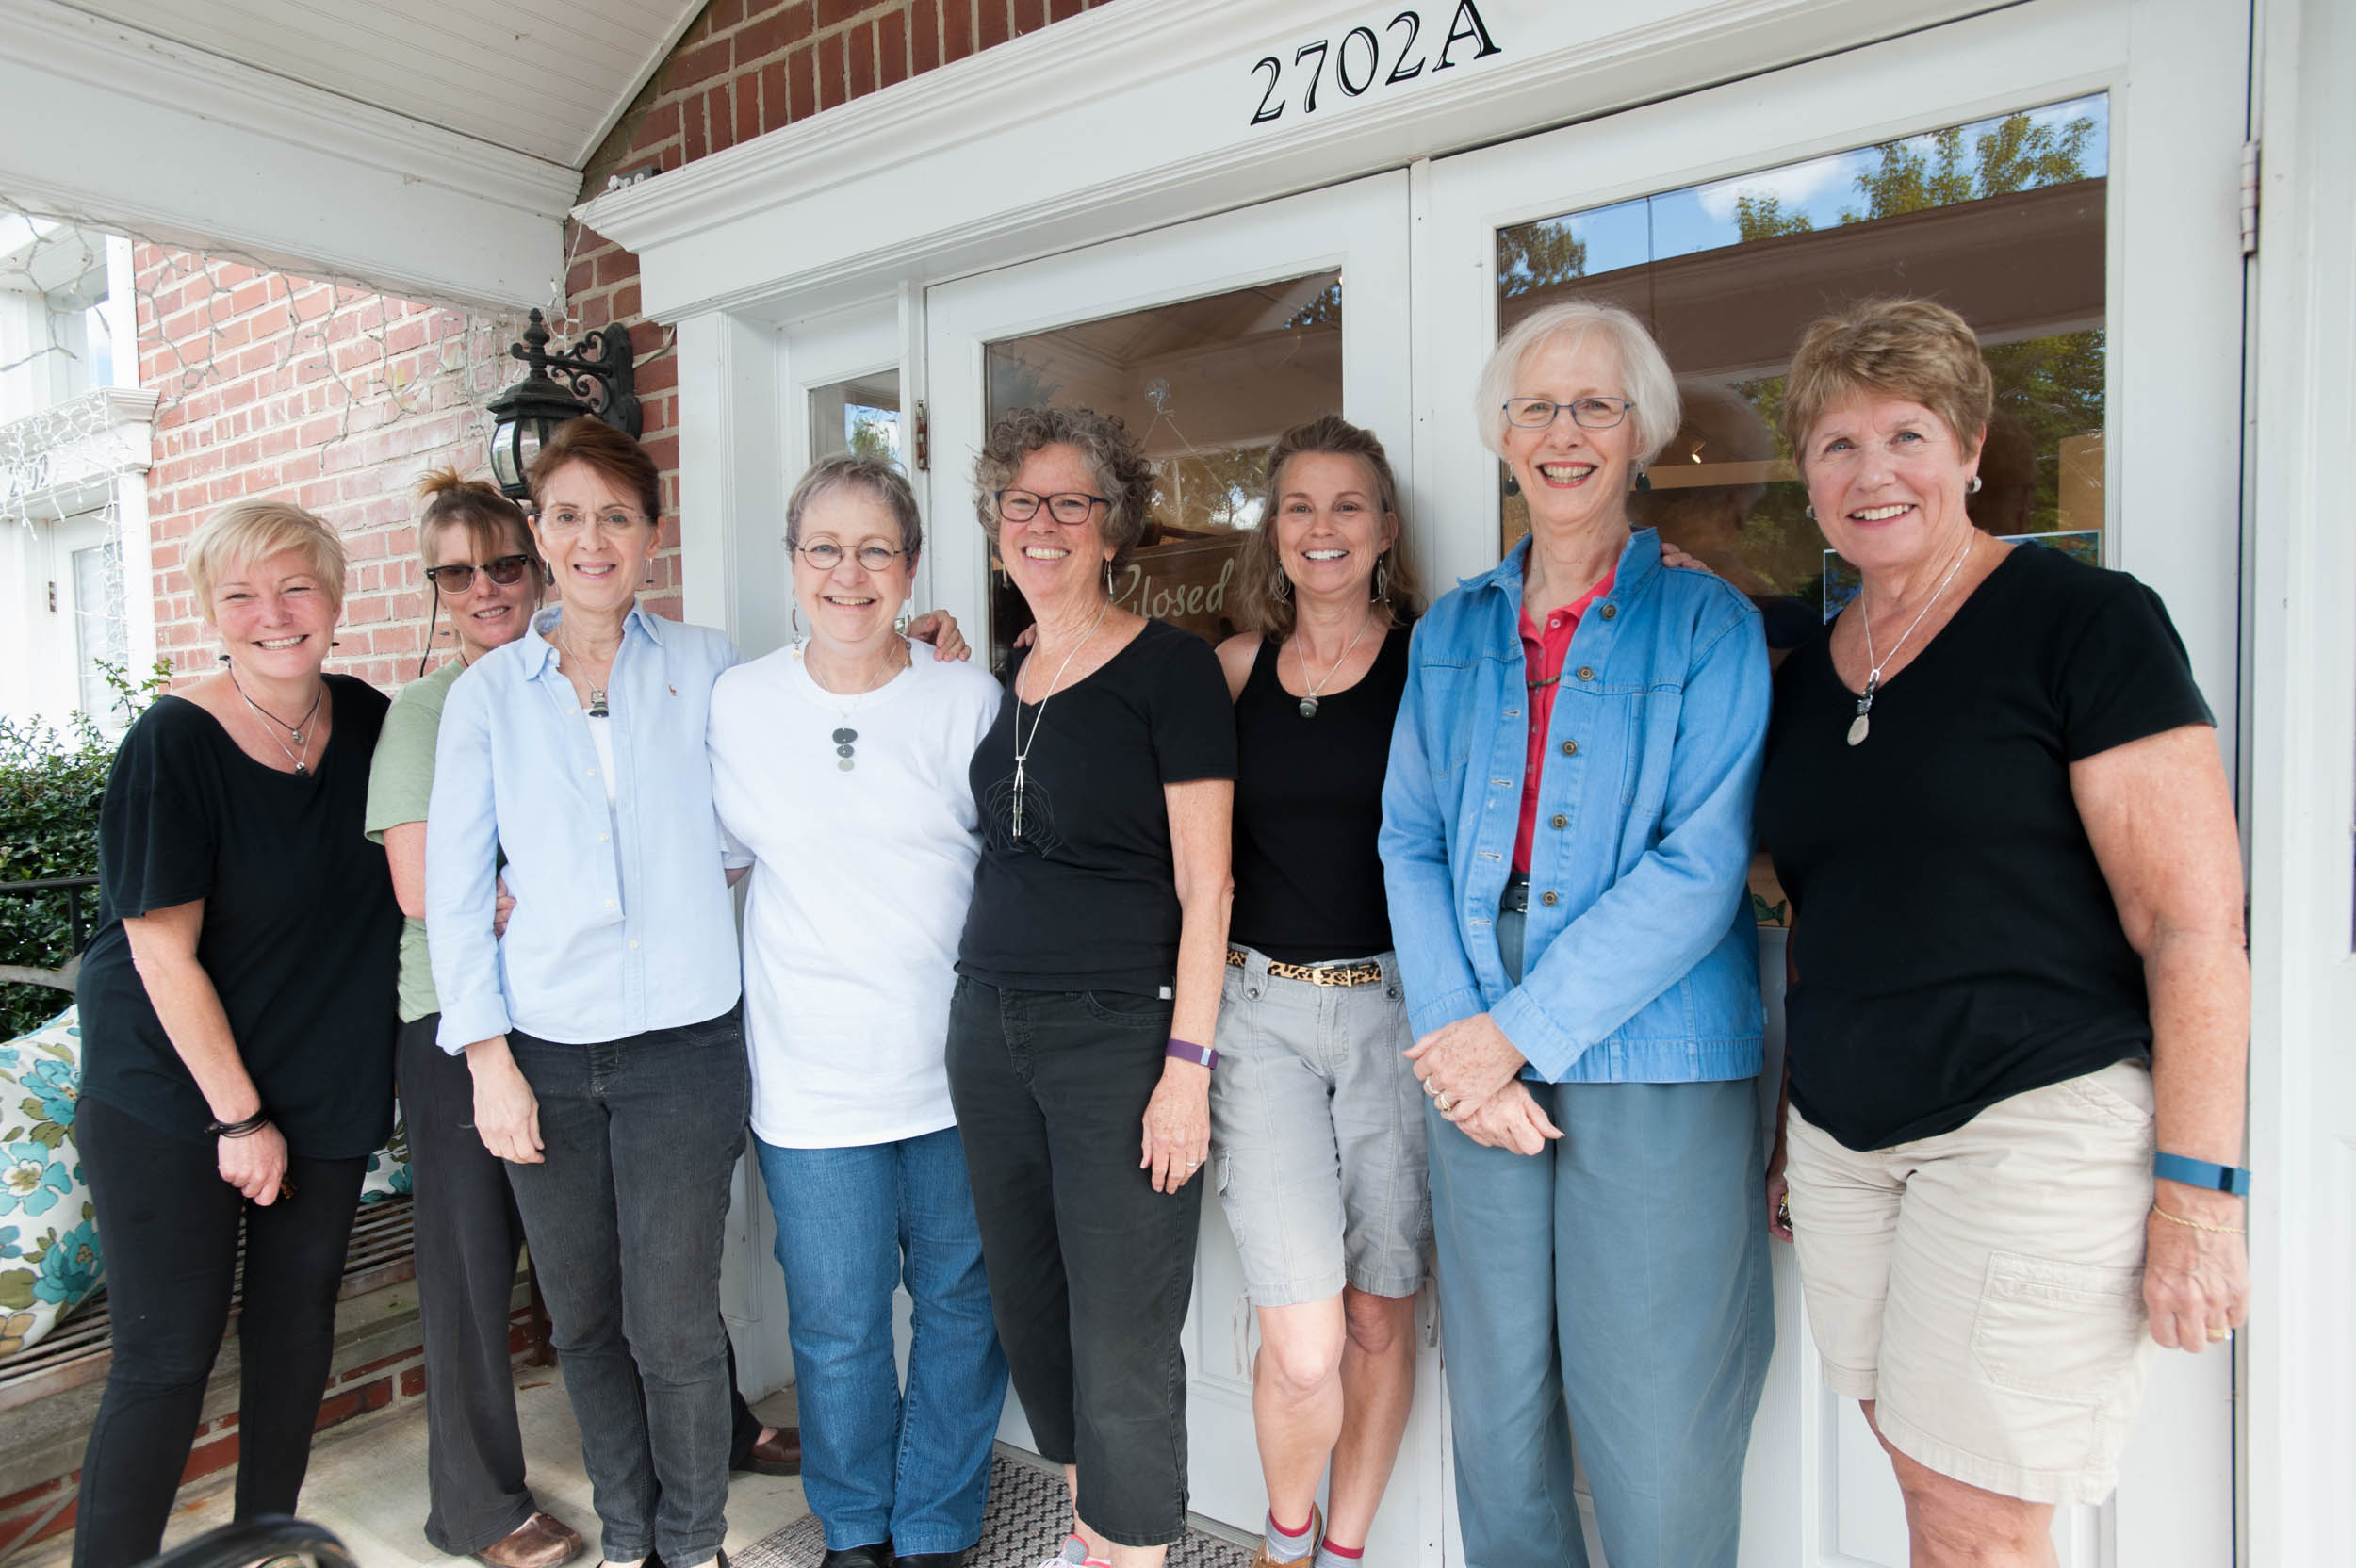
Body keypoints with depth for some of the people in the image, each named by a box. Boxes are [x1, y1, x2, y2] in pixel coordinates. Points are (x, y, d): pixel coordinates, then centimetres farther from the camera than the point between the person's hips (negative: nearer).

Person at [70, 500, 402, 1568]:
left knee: (298, 1328, 15)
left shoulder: (367, 723, -1)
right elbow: (164, 955, -15)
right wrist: (240, 1117, -13)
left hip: (327, 1089, 5)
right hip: (172, 1098, -5)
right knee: (165, 1358, 0)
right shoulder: (174, 744, -16)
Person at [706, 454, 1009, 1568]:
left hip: (960, 1066, 0)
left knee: (963, 1308, 13)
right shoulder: (734, 702, 1)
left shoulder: (968, 700, -3)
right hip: (812, 1073, 1)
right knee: (835, 1327, 11)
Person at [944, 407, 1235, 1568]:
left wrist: (1187, 1065, -16)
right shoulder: (1011, 678, 12)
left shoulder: (1169, 666, -7)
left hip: (1121, 1035, -6)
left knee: (1121, 1342, 0)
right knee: (1030, 1309, 17)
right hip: (991, 1028, 7)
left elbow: (1204, 886, -11)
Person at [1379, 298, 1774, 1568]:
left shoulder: (1705, 623, -1)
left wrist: (1521, 1032, -14)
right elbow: (1411, 844, 6)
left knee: (1654, 1436, 5)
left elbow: (1699, 867, -10)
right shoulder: (1451, 633, 11)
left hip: (1654, 1072, -3)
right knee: (1495, 1408, 13)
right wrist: (1452, 1038, -7)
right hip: (1481, 1068, 4)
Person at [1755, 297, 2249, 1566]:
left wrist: (2197, 1189, -15)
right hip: (1844, 1140, 6)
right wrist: (1793, 1129, 17)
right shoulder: (1805, 672, 11)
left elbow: (2196, 922, -11)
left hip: (2038, 1128, -5)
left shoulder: (2081, 620, -7)